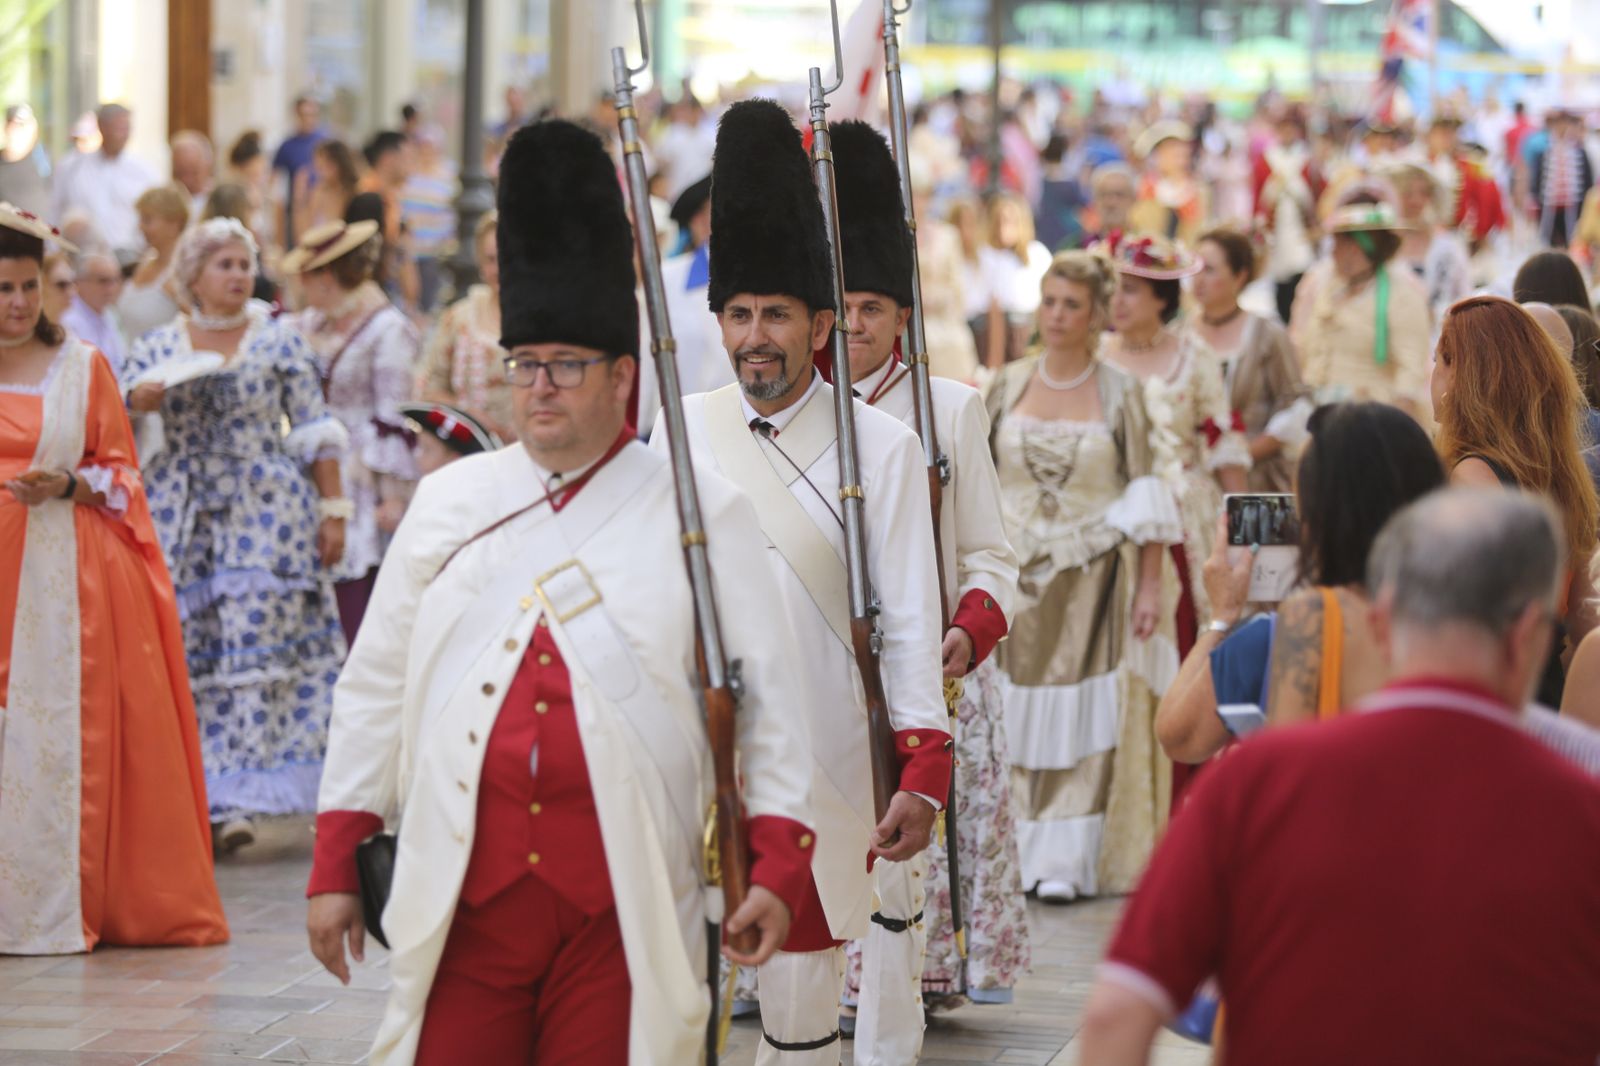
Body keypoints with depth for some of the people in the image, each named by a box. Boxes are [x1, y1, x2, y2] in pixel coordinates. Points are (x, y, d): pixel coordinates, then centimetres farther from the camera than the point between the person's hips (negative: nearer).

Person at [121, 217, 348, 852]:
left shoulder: (279, 341, 4)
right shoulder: (157, 347, 9)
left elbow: (315, 433, 4)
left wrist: (333, 509, -1)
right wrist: (141, 401, -14)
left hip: (265, 513, -2)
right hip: (183, 523, 2)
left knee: (261, 647, -8)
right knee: (189, 651, -2)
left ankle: (236, 799, -8)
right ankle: (208, 797, 3)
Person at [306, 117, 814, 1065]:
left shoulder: (700, 511, 4)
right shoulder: (450, 504, 11)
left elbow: (763, 694, 2)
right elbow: (374, 690, 14)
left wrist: (778, 860, -7)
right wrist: (337, 861, 10)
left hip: (627, 904, -2)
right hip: (464, 893, 2)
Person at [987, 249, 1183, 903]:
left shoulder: (1120, 393, 0)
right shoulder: (1008, 387, 7)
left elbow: (1144, 497, -2)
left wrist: (1151, 584, -8)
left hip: (1094, 577, -2)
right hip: (1016, 576, 2)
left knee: (1085, 718, -5)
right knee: (1011, 718, 0)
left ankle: (1064, 860, -4)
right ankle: (1013, 853, 8)